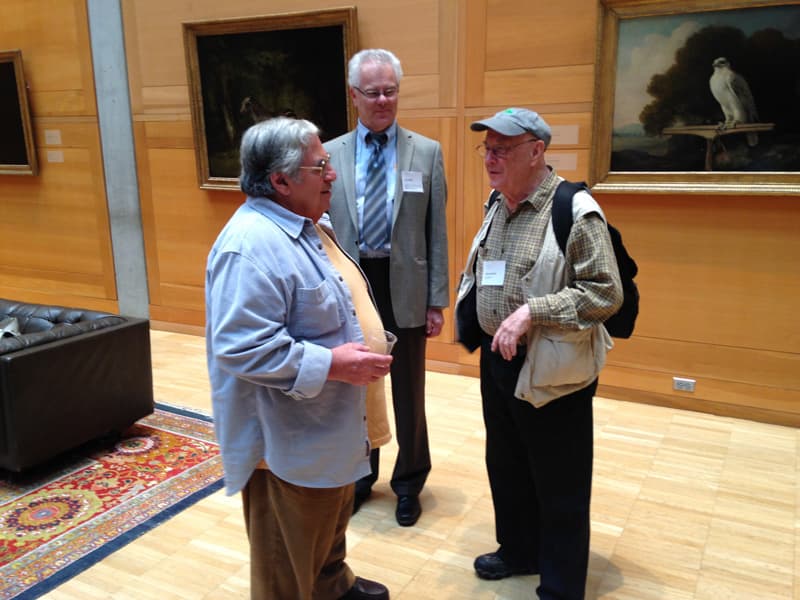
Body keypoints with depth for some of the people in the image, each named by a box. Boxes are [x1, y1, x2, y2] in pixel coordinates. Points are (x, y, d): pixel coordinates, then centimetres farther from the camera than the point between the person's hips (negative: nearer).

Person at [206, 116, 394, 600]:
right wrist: (331, 364, -28)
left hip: (331, 427, 10)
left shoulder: (312, 225, 6)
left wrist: (362, 346, 6)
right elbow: (243, 348, -31)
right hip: (291, 439, -10)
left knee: (331, 525, 32)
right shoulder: (251, 246, -26)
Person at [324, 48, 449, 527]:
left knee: (408, 392, 11)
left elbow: (437, 232, -2)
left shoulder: (427, 152, -2)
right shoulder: (331, 154, 2)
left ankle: (409, 483, 32)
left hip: (404, 288, -1)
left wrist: (437, 300, -4)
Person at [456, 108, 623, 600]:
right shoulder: (498, 207, 9)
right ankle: (518, 550, 45)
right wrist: (469, 302, 5)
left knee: (559, 486, 8)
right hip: (497, 359, 8)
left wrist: (532, 311, -26)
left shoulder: (575, 210, -16)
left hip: (552, 370, -7)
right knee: (505, 467, 22)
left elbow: (606, 293, -19)